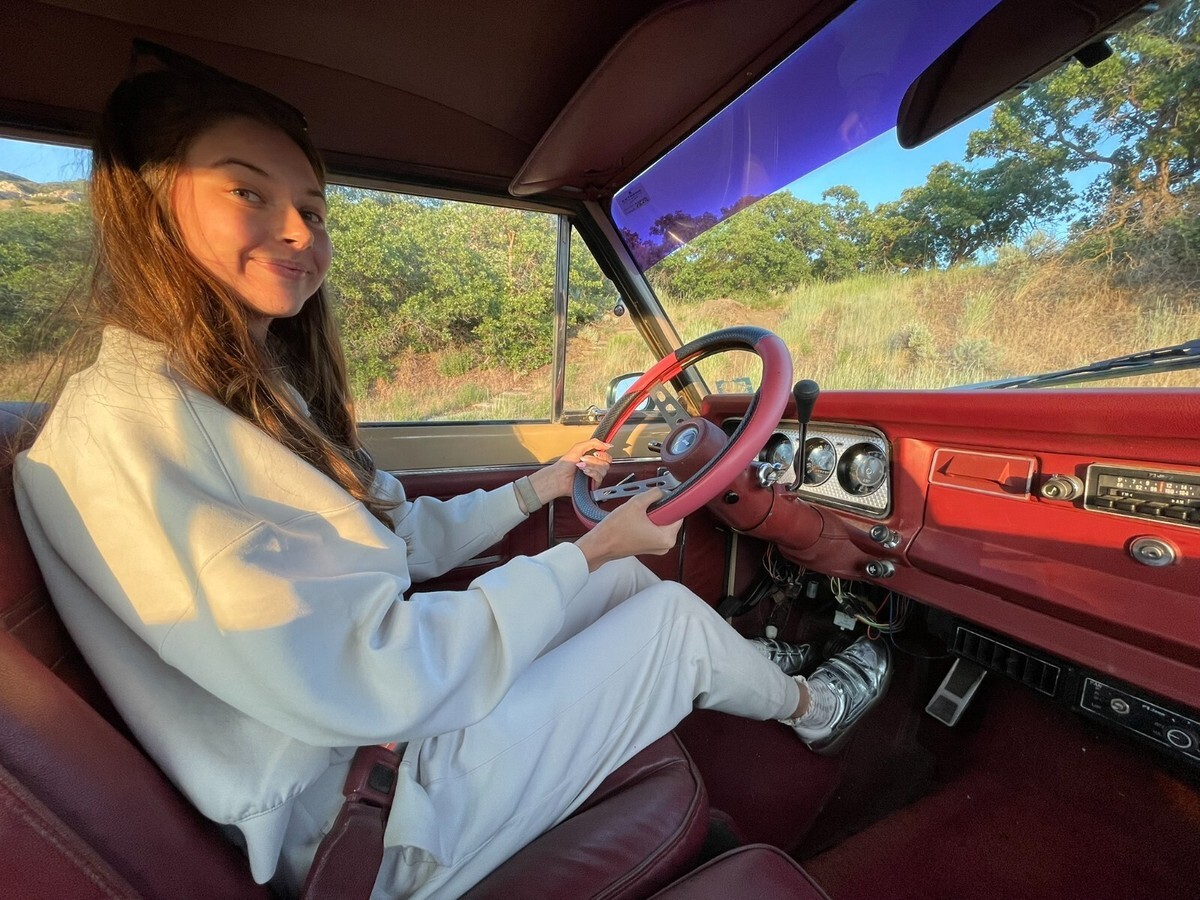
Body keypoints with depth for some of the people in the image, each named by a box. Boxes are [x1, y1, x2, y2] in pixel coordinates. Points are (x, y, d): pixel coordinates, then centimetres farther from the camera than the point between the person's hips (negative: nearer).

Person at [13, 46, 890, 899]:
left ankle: (745, 665, 41)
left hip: (397, 692, 8)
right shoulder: (123, 427, -24)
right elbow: (372, 683, -29)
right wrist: (587, 552, -20)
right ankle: (811, 708, 34)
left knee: (626, 577, 11)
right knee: (674, 613, -1)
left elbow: (400, 543, 8)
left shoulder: (256, 391, 5)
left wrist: (539, 487, 10)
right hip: (364, 813, -7)